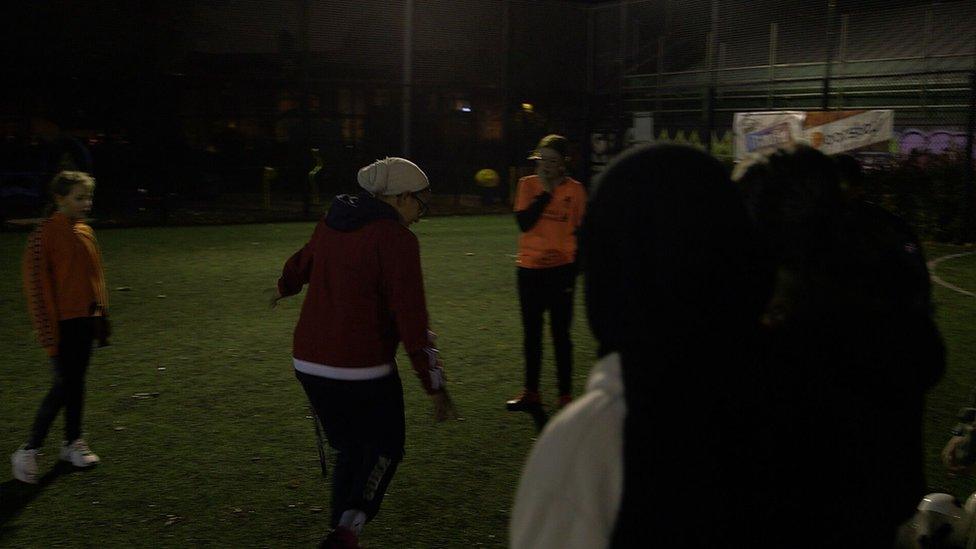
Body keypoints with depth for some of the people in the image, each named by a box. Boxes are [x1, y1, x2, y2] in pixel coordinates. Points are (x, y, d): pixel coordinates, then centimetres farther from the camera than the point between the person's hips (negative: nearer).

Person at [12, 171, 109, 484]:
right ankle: (28, 452, 5)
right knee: (64, 385, -7)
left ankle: (73, 442, 25)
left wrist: (102, 317, 16)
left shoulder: (85, 232, 9)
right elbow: (36, 285, -14)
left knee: (77, 382, 13)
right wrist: (48, 334, -16)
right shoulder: (45, 234, -13)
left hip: (85, 320, 7)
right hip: (62, 324, -7)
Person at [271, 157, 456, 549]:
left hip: (309, 364, 7)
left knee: (348, 449, 22)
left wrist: (285, 288, 52)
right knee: (384, 448, 12)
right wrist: (434, 386, -13)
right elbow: (411, 320, -17)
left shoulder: (332, 222, 9)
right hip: (363, 370, -7)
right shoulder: (396, 238, -13)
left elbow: (301, 263, 29)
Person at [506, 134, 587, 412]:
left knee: (560, 333, 3)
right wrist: (546, 192, -15)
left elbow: (580, 230, 3)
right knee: (531, 332, 12)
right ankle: (531, 392, 24)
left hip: (561, 268, -2)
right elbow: (524, 222, -11)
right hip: (529, 268, 2)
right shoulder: (528, 185, 0)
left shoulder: (575, 189, -2)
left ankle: (565, 395, 13)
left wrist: (575, 269, -1)